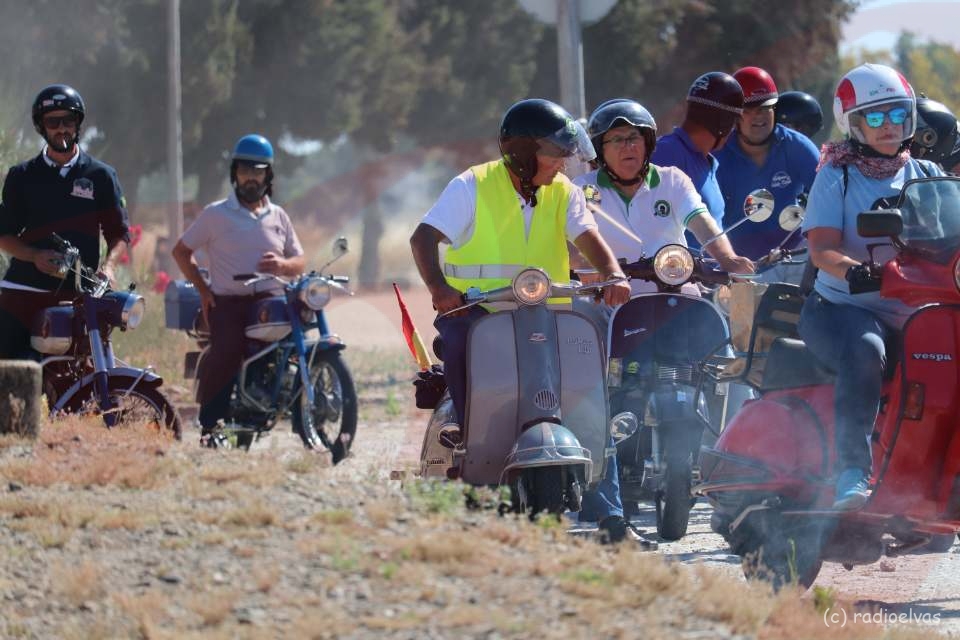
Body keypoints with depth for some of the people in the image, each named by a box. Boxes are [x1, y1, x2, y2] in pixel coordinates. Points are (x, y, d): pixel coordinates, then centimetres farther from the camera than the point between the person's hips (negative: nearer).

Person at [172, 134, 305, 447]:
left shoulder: (278, 216, 18)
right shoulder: (215, 214, 8)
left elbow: (300, 262, 20)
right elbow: (181, 250, 11)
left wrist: (282, 265, -5)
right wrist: (203, 290, 0)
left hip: (269, 301, 3)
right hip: (227, 302, -3)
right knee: (226, 351, -27)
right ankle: (209, 422, -14)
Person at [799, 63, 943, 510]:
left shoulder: (927, 175, 17)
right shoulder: (836, 176, 6)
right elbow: (821, 248, -8)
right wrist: (855, 270, -30)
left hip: (914, 309, 4)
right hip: (843, 306, -4)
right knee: (864, 350, -36)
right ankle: (852, 473, -42)